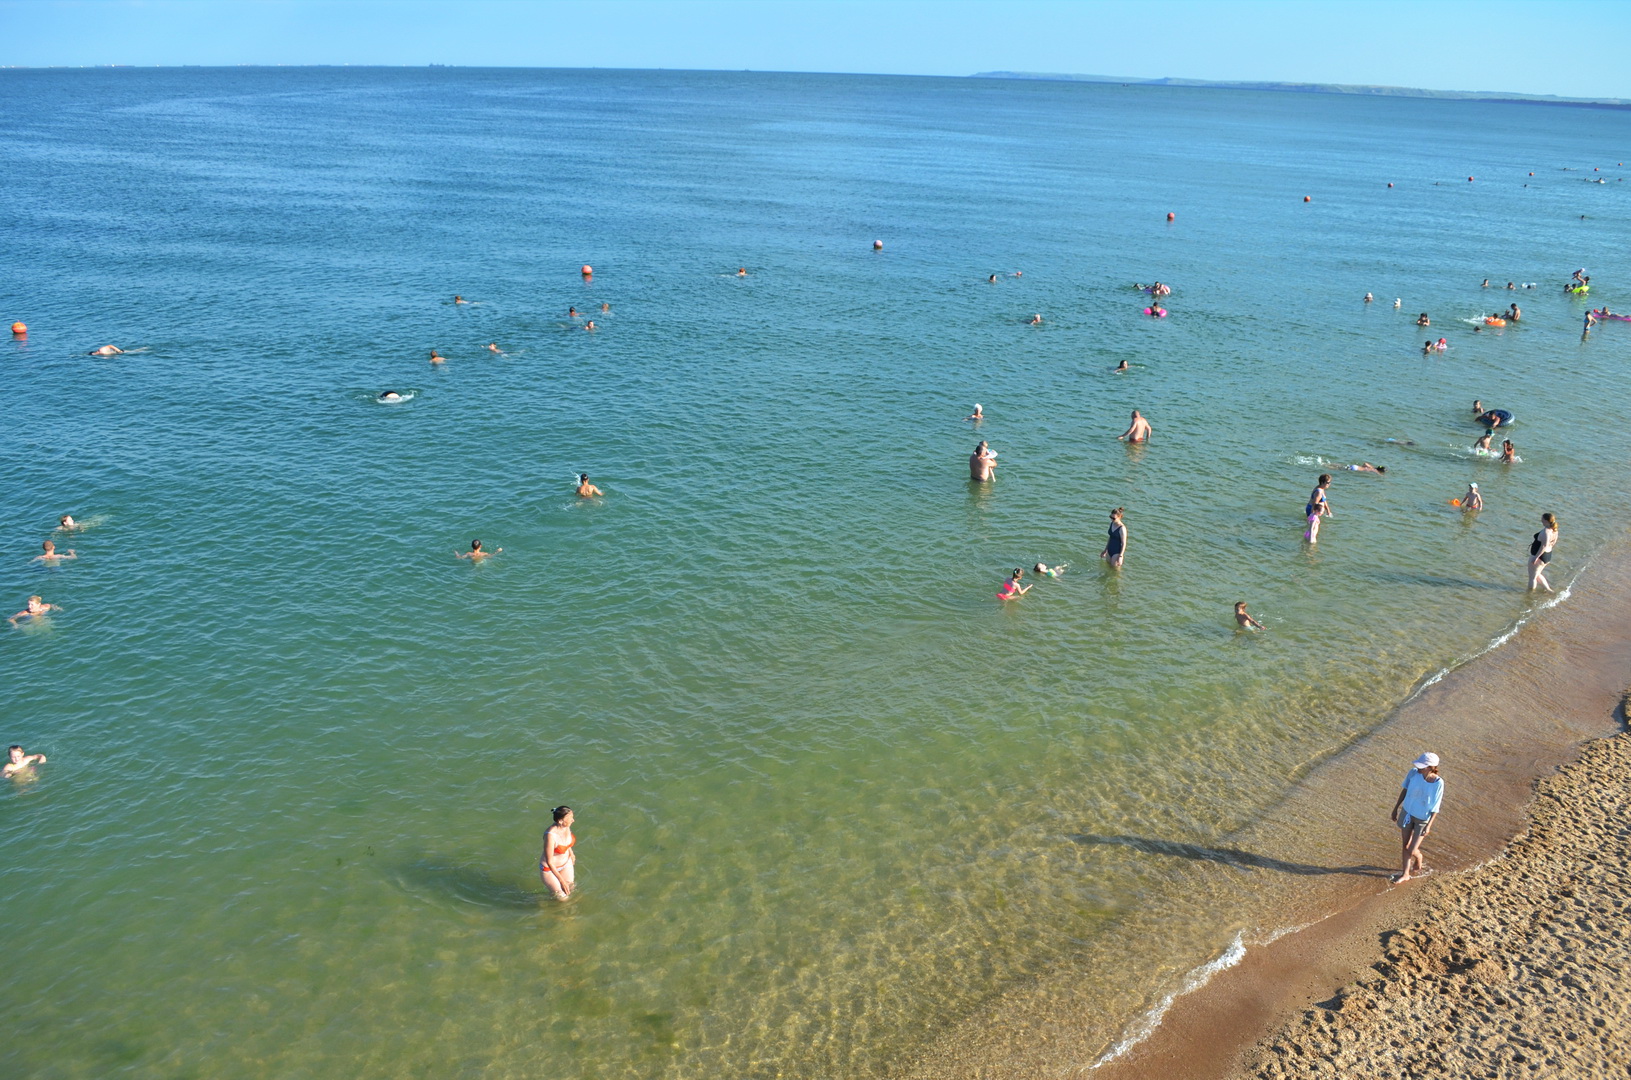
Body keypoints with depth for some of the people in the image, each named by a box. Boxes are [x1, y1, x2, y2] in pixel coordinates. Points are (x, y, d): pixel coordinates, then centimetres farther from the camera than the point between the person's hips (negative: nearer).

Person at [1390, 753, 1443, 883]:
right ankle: (1405, 874, 34)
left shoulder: (1438, 783, -26)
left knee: (1412, 851, 3)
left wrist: (1429, 826, -17)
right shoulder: (1413, 773, -19)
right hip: (1407, 813, 3)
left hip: (1422, 819, -3)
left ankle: (1418, 863, 39)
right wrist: (1396, 809, 6)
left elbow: (1435, 808, -16)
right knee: (1405, 845, 15)